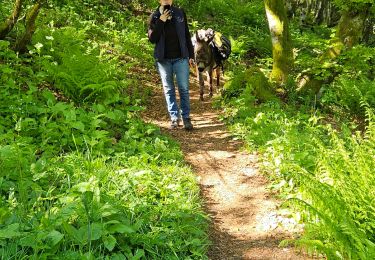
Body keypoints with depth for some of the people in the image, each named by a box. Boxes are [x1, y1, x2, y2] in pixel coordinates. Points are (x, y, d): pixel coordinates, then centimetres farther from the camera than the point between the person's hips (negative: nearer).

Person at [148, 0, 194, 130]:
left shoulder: (180, 13, 3)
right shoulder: (154, 17, 0)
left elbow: (187, 35, 8)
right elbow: (152, 38, -8)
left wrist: (191, 55, 6)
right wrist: (161, 22, -17)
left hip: (180, 58, 0)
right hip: (163, 59, 0)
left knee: (184, 89, -1)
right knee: (168, 90, 6)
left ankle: (186, 117, 7)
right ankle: (174, 117, 13)